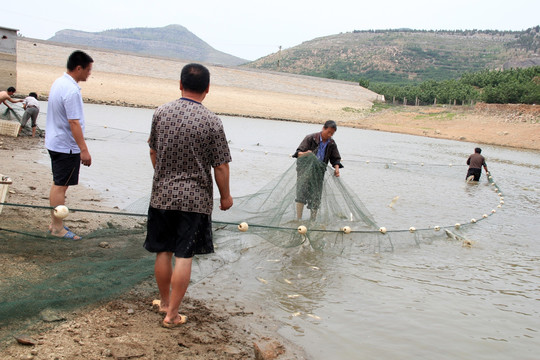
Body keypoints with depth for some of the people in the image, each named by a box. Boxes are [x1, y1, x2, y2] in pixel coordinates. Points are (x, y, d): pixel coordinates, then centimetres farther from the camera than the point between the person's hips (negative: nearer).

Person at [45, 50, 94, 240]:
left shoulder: (58, 82, 9)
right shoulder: (72, 91, -22)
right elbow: (74, 122, -25)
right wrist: (84, 149, -24)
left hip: (54, 142, 10)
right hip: (66, 146, -10)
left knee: (57, 184, 17)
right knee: (60, 187, -1)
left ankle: (55, 223, 27)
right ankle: (58, 228, 8)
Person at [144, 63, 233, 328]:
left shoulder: (161, 112, -2)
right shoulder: (212, 122, -13)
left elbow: (153, 152, 10)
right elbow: (221, 167, -10)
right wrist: (225, 196, 5)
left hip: (162, 194, 4)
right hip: (195, 199, -4)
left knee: (163, 252, 16)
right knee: (183, 257, 4)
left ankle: (164, 301, 34)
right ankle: (172, 314, 11)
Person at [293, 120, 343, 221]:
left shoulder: (332, 144, 4)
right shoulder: (310, 138, -9)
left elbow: (335, 159, 12)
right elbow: (298, 152, -10)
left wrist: (336, 168, -9)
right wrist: (304, 154, -33)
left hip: (318, 173, 4)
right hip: (305, 170, -4)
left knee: (316, 198, 3)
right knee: (301, 193, -12)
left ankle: (313, 219, 15)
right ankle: (298, 219, -5)